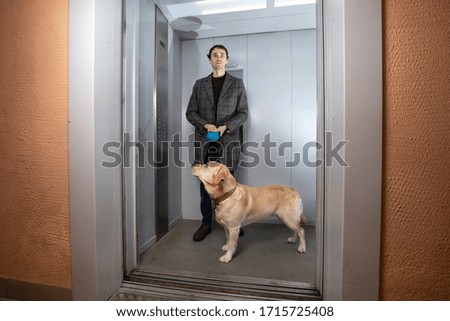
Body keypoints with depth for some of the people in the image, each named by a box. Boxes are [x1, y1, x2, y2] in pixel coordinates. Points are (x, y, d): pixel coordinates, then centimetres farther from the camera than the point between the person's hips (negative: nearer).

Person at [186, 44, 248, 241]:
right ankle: (206, 223, 19)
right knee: (205, 183, 6)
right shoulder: (200, 84, 13)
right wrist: (206, 125, -10)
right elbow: (190, 112, 8)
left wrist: (225, 127, -14)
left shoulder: (237, 84, 8)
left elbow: (243, 113, 2)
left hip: (228, 140, -2)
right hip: (204, 141, 2)